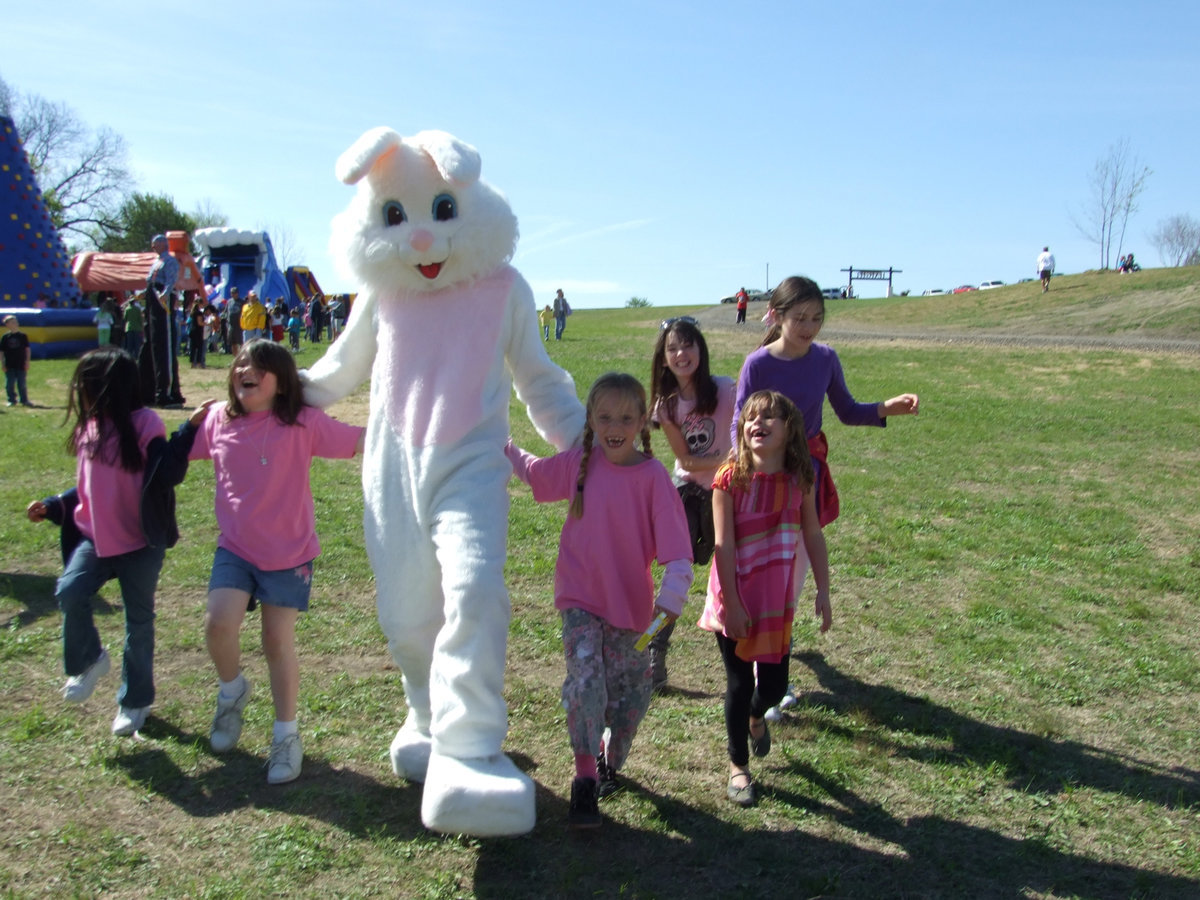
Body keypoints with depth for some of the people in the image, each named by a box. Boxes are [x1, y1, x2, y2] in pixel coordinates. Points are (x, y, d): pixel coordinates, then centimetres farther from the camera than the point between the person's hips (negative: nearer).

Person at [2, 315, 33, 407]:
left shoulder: (23, 336, 1)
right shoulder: (5, 337, 0)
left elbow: (28, 349, 5)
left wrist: (27, 362, -1)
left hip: (21, 365, 0)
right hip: (9, 366, 0)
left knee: (22, 384, 3)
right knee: (9, 384, 5)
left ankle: (24, 400, 11)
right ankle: (12, 400, 15)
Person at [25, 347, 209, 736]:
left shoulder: (144, 424, -13)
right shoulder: (89, 428, 8)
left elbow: (169, 474, -24)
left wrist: (189, 428, -31)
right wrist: (52, 507, 12)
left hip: (140, 543, -5)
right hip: (95, 539, 6)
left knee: (138, 621, 6)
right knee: (68, 593, -17)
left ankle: (135, 700, 24)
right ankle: (88, 661, 11)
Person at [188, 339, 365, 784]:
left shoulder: (302, 423, -12)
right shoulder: (218, 420, 0)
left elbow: (362, 440, -19)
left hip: (288, 553, -3)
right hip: (235, 548, 3)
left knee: (278, 642, 5)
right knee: (218, 622, -16)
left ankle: (287, 735, 25)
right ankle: (232, 690, 18)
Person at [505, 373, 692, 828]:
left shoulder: (653, 476, -15)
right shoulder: (579, 463, -5)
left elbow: (677, 548, -19)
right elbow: (533, 471, 17)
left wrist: (670, 599, -31)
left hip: (629, 602, -1)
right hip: (580, 597, 1)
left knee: (629, 691, 12)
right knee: (585, 679, -16)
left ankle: (610, 760, 41)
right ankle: (585, 779, 1)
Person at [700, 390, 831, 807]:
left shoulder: (799, 479, -6)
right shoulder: (731, 479, -16)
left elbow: (813, 536, 3)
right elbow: (724, 544, -15)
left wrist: (823, 591, 4)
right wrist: (733, 604, -15)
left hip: (777, 601, 3)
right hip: (735, 600, -3)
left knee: (774, 685, 8)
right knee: (739, 683, 8)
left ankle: (756, 716, 46)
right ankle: (738, 765, 29)